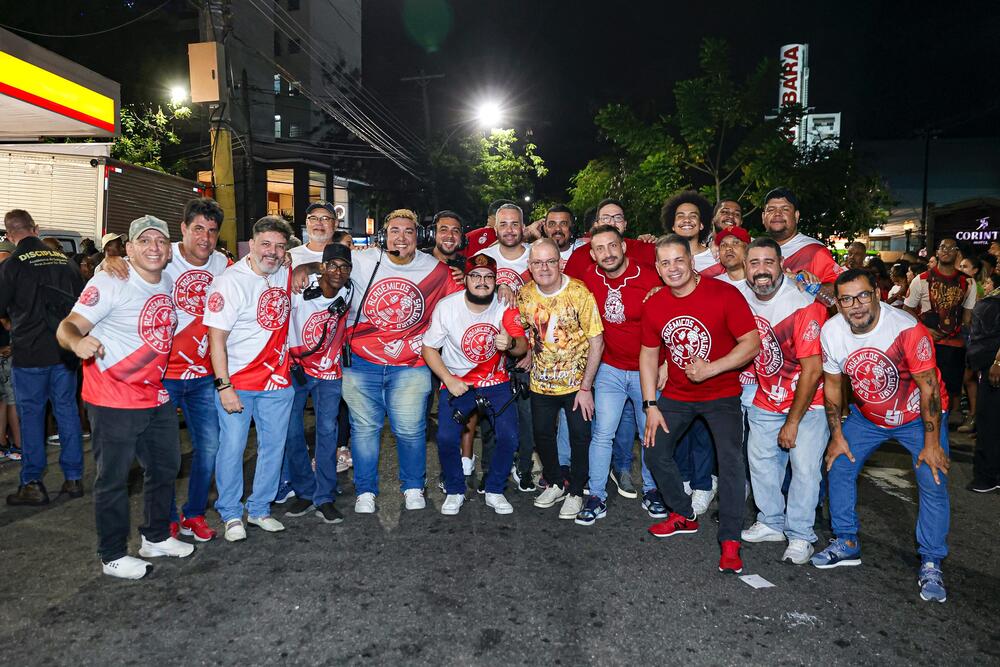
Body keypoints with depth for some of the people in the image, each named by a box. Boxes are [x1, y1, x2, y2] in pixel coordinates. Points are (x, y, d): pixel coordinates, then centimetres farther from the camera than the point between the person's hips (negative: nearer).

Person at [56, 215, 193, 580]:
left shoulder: (169, 283, 6)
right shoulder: (110, 283, -15)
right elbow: (68, 327, -20)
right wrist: (78, 341, -41)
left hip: (157, 396, 8)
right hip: (113, 400, -8)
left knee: (165, 467, 18)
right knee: (113, 478, 4)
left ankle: (156, 537, 37)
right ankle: (113, 556, 21)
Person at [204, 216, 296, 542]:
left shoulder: (285, 274, 3)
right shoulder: (230, 282, -14)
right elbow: (216, 338, -16)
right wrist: (224, 386, -19)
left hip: (277, 380, 6)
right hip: (237, 381, -5)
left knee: (273, 446, 11)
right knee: (232, 447, 2)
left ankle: (259, 509, 27)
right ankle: (231, 514, 19)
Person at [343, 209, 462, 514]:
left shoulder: (437, 271, -1)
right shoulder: (361, 262, -3)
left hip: (410, 366, 0)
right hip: (361, 363, 1)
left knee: (410, 429, 2)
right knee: (364, 428, 8)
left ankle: (413, 487, 27)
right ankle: (365, 491, 26)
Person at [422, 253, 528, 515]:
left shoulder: (505, 306, -11)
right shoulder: (446, 307, -14)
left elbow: (522, 346, -15)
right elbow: (428, 348, -4)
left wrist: (510, 343, -40)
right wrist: (449, 380, -15)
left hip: (495, 382, 1)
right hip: (456, 383, -1)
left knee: (509, 437, -13)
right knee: (446, 438, -17)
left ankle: (494, 491, 13)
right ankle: (455, 491, 11)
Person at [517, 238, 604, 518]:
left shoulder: (580, 293, -19)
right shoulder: (525, 294, -6)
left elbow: (596, 342, -17)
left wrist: (586, 388, -17)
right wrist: (529, 353, 0)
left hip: (576, 383, -4)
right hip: (540, 383, 4)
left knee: (580, 436, 2)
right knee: (541, 434, 14)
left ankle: (575, 492, 24)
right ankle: (555, 484, 36)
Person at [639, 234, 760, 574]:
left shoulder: (724, 294, -18)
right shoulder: (654, 305, -4)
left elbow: (752, 342, -18)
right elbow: (649, 354, 4)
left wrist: (711, 368, -28)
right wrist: (651, 406, 0)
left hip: (722, 394, -5)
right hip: (677, 395, 5)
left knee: (730, 460, -17)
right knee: (655, 450, 7)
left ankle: (730, 541, -4)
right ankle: (684, 516, 28)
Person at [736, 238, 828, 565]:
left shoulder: (803, 305, -24)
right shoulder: (739, 295, -9)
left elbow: (812, 371, -21)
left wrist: (792, 422, -16)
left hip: (807, 402, -5)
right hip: (765, 400, 5)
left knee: (805, 466, -6)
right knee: (760, 459, 10)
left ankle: (800, 536, 12)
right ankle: (772, 523, 29)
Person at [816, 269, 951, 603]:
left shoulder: (907, 329, -30)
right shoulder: (831, 331, -17)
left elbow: (928, 387, -22)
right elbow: (832, 384, -3)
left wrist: (931, 442, -18)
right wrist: (837, 435, 0)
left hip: (918, 416, -4)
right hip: (867, 416, 4)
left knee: (933, 483, -11)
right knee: (838, 466, 1)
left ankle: (931, 564, 7)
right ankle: (847, 544, 18)